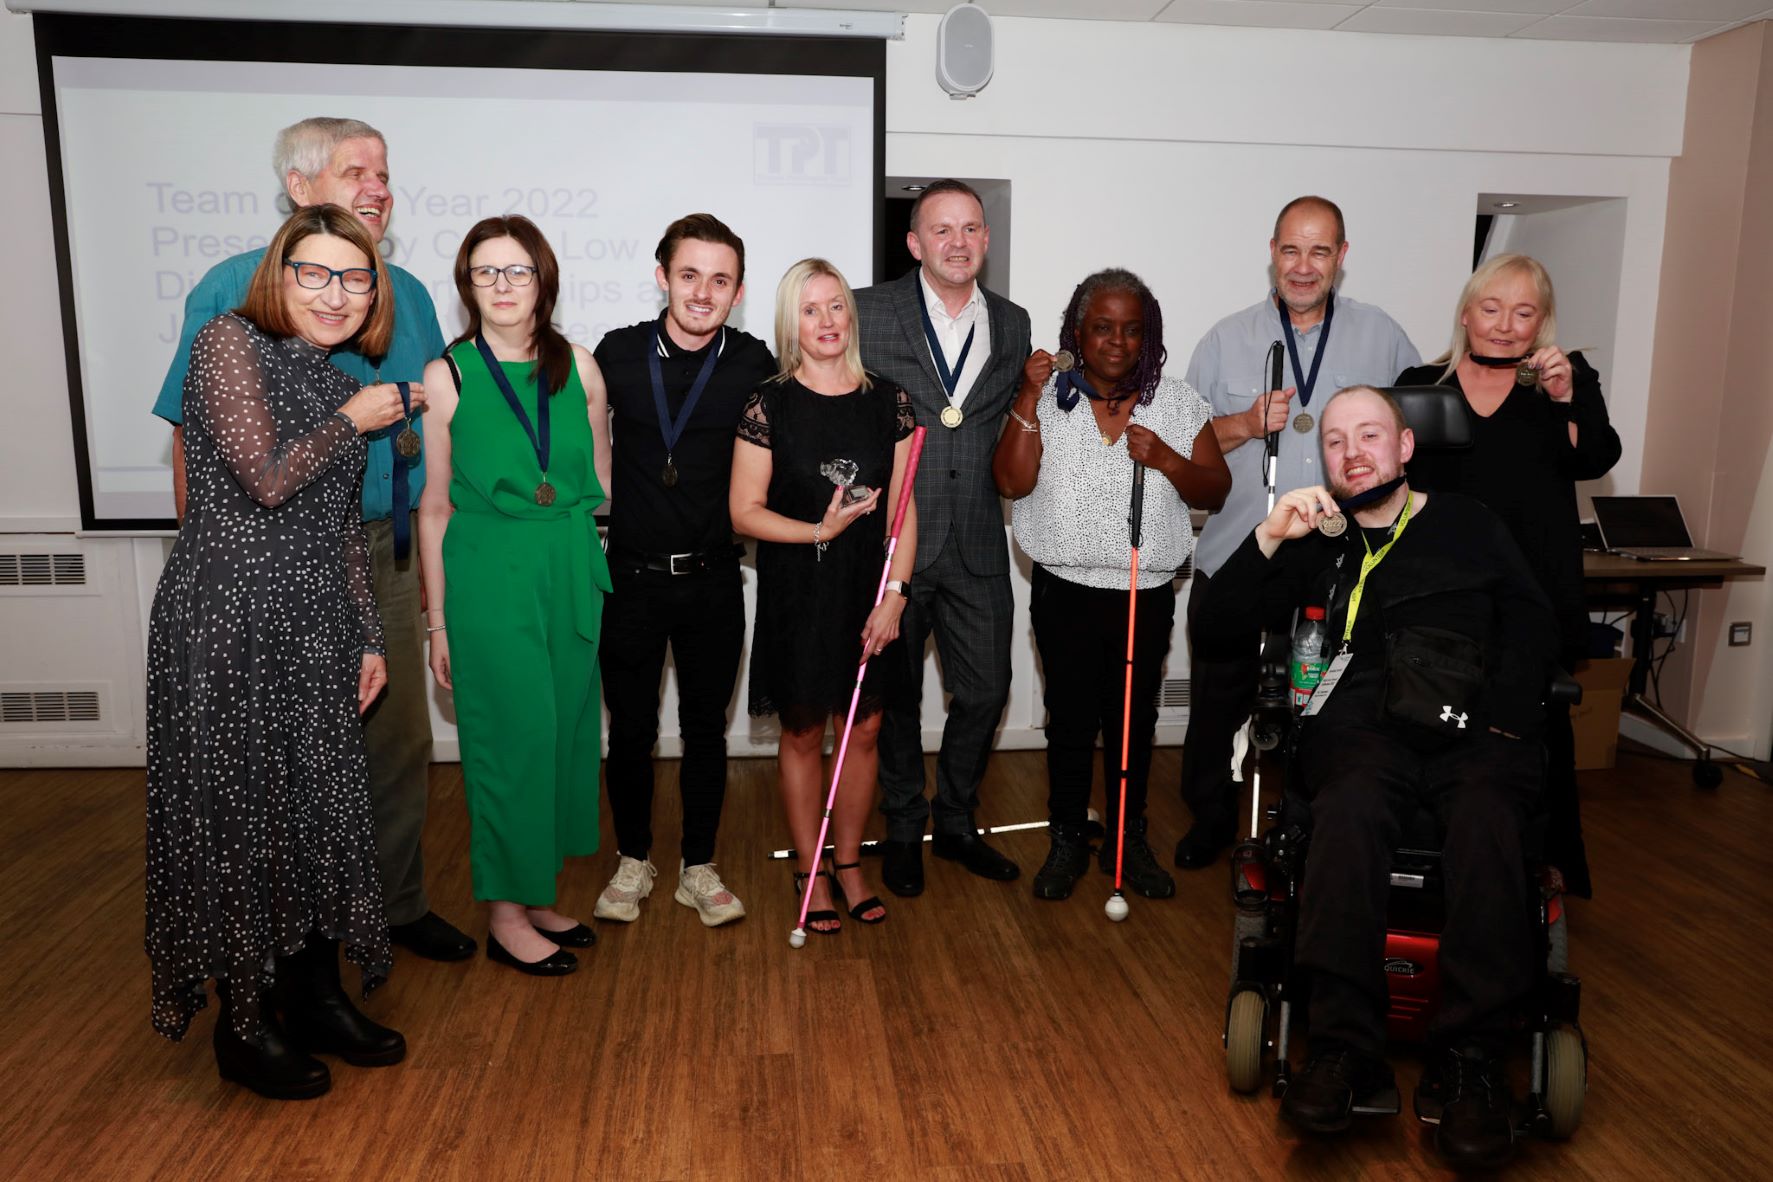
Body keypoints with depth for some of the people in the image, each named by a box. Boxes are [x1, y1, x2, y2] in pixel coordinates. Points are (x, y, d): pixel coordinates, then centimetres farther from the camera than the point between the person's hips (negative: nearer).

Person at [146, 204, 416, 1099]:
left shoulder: (335, 383, 15)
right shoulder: (231, 341, -6)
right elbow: (265, 477, -17)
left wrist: (368, 637, 15)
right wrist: (352, 421, -4)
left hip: (314, 629, 7)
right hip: (227, 621, -7)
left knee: (320, 807, 12)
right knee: (236, 817, 3)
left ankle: (315, 998, 28)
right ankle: (244, 1027, 18)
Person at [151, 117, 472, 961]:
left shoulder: (406, 295, 9)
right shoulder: (235, 289, -6)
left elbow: (435, 428, 15)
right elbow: (194, 441, -7)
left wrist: (423, 545, 11)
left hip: (386, 553, 5)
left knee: (398, 741, 13)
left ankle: (398, 905, 30)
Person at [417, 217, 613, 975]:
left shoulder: (577, 367, 4)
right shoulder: (447, 376, -3)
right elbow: (433, 507, 0)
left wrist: (608, 578, 8)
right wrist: (437, 619, 0)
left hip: (573, 571, 4)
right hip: (489, 576, -4)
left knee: (566, 731, 10)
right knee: (511, 738, 0)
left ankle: (538, 893, 28)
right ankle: (505, 915, 17)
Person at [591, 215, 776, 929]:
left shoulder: (755, 366, -5)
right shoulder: (618, 353, -4)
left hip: (713, 581, 0)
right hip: (630, 577, 0)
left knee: (706, 730, 11)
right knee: (630, 730, 11)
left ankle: (698, 868, 28)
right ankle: (633, 861, 31)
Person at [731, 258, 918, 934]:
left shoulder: (887, 401, 1)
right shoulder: (770, 404, -6)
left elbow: (902, 509, 1)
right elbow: (745, 511, -7)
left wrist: (894, 594, -7)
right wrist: (820, 531, -19)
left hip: (871, 593, 3)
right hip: (797, 595, -2)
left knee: (865, 728, 10)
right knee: (803, 732, 9)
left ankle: (848, 863, 29)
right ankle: (810, 871, 26)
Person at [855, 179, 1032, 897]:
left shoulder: (1013, 324, 9)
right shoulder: (868, 313, -4)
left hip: (977, 545, 3)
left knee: (986, 689, 9)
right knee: (895, 695, 11)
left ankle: (956, 823, 31)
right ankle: (903, 830, 30)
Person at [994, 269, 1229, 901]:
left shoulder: (1178, 403, 3)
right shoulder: (1049, 398, -2)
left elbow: (1216, 492, 2)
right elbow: (1012, 482, -13)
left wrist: (1164, 458, -15)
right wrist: (1028, 399, -18)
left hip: (1147, 594, 2)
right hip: (1066, 592, -1)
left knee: (1134, 721, 11)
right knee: (1070, 720, 6)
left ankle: (1128, 842, 28)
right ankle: (1068, 841, 24)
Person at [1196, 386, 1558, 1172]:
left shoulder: (1468, 524, 23)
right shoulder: (1317, 542, 22)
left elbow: (1534, 627, 12)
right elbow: (1217, 631, 13)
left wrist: (1502, 717, -6)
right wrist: (1269, 539, -1)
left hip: (1470, 728, 0)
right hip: (1362, 724, 0)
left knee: (1487, 820, -34)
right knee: (1349, 808, -35)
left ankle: (1470, 1061, -30)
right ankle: (1344, 1048, -34)